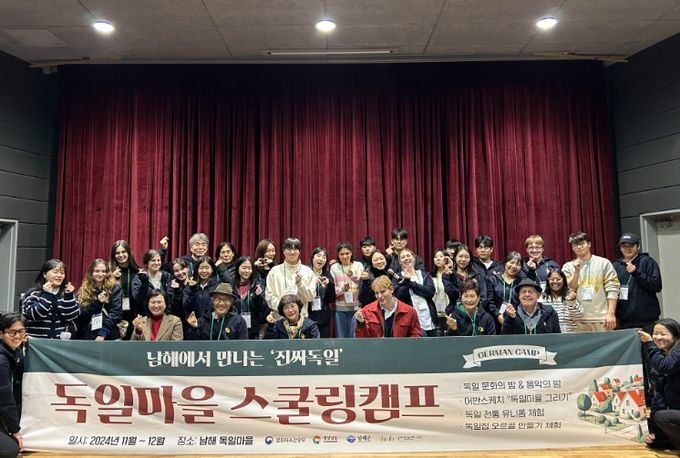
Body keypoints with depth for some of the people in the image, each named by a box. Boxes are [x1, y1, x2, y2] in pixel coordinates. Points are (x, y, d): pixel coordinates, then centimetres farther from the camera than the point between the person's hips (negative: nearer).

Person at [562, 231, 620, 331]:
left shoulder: (604, 263, 3)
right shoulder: (568, 267, 7)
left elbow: (612, 290, -2)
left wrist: (611, 313, -9)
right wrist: (577, 271, -8)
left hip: (602, 318, -1)